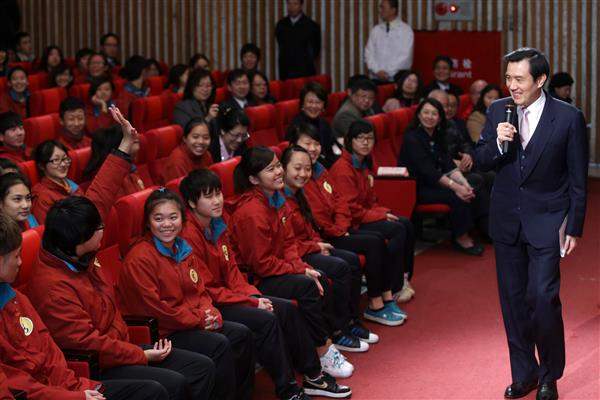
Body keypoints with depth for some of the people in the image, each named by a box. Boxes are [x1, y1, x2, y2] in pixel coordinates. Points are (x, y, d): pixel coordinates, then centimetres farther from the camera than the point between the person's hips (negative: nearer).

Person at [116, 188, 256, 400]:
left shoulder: (184, 249, 11)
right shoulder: (139, 259, -17)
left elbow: (199, 290, 17)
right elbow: (152, 307, -20)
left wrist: (208, 312, -7)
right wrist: (198, 319, -14)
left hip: (194, 323, 9)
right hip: (159, 332, -9)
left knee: (241, 334, 0)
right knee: (219, 345, -23)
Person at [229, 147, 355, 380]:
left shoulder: (273, 199, 6)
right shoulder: (252, 212, -24)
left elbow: (287, 242, 10)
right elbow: (261, 263, -22)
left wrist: (302, 267, -7)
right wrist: (299, 271, -14)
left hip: (271, 271, 10)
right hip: (252, 280, -10)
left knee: (321, 280, -2)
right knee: (306, 287, -23)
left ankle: (323, 341, 5)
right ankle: (322, 352, -11)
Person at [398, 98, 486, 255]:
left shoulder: (436, 136, 10)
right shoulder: (412, 138, -15)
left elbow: (449, 165, 2)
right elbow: (428, 171, -23)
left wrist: (464, 182, -16)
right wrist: (455, 186, -28)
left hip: (434, 183, 8)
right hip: (416, 188, -8)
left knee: (470, 191, -11)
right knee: (456, 195, -25)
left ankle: (486, 228, -5)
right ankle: (460, 237, -14)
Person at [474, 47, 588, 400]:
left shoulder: (569, 118, -9)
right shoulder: (498, 111, 1)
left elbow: (578, 181, -4)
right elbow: (481, 161, 6)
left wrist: (574, 228, -4)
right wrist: (497, 143, -15)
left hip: (546, 221, -4)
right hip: (506, 218, 4)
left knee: (543, 297, -11)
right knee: (513, 298, 10)